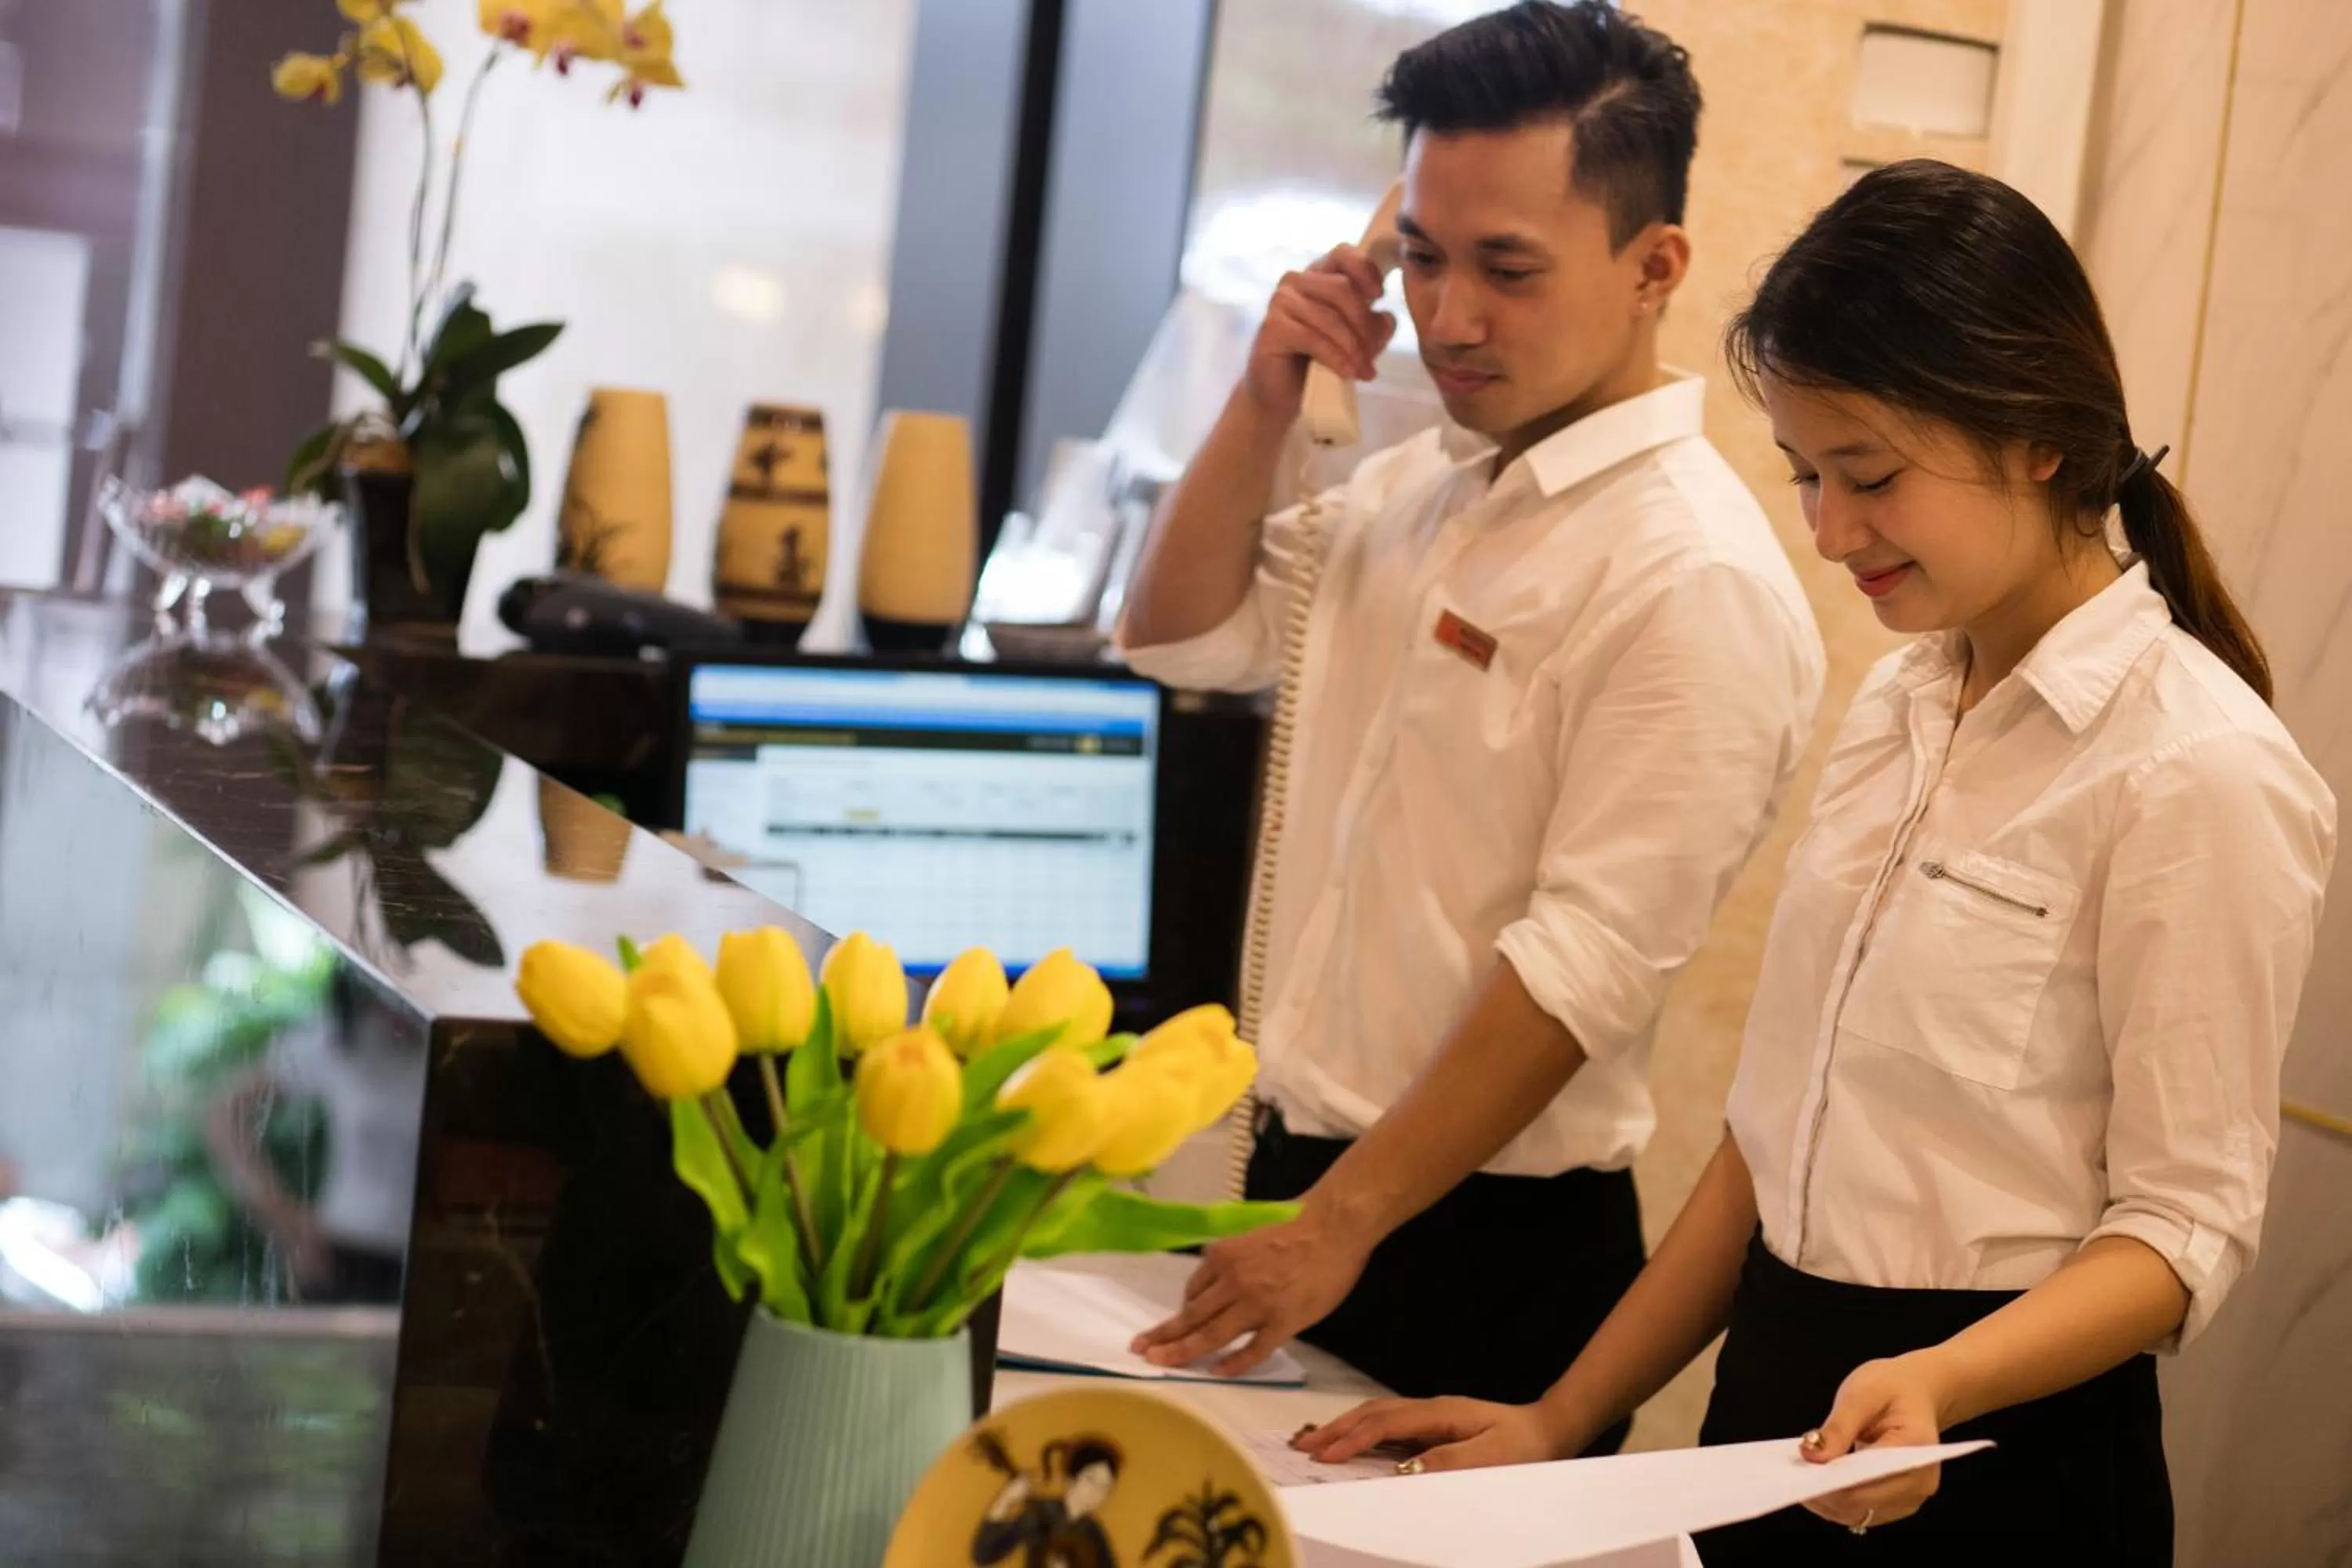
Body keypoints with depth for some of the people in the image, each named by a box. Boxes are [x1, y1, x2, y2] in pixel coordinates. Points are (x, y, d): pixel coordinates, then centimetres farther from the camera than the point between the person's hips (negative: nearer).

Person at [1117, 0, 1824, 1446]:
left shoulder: (1693, 578, -18)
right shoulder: (1419, 487, 7)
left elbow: (1583, 971, -21)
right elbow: (1182, 637, 16)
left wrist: (1338, 1228, -20)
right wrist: (1265, 406, 0)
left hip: (1491, 1241, -7)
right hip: (1301, 1165, 7)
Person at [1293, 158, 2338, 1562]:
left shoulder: (2199, 771, -15)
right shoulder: (1904, 704, 8)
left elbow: (2187, 1221, -15)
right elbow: (1779, 1128, 10)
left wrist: (1936, 1383, -31)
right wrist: (1567, 1420, 7)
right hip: (1779, 1405, 7)